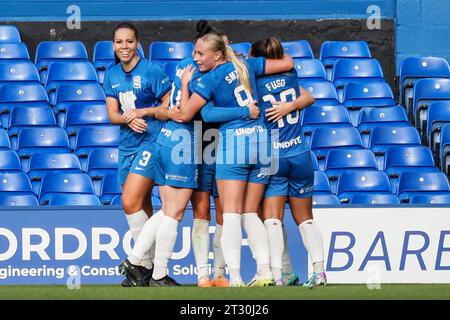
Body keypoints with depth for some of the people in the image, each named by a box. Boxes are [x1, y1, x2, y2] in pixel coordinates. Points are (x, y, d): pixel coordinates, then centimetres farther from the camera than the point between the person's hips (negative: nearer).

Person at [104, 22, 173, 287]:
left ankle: (146, 264, -9)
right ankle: (153, 269, 15)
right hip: (127, 146, 7)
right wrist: (128, 118, -12)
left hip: (152, 143, -7)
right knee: (142, 209, 9)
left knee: (130, 202, -18)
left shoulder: (152, 71, -10)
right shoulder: (112, 75, 9)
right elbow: (112, 114, 8)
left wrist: (143, 111, -20)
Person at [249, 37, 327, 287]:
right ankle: (319, 269, 3)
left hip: (271, 159, -4)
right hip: (300, 156, 4)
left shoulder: (254, 84, -7)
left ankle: (276, 274, -18)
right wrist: (291, 105, 3)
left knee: (272, 219, -5)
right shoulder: (290, 76, 6)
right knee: (305, 218, 14)